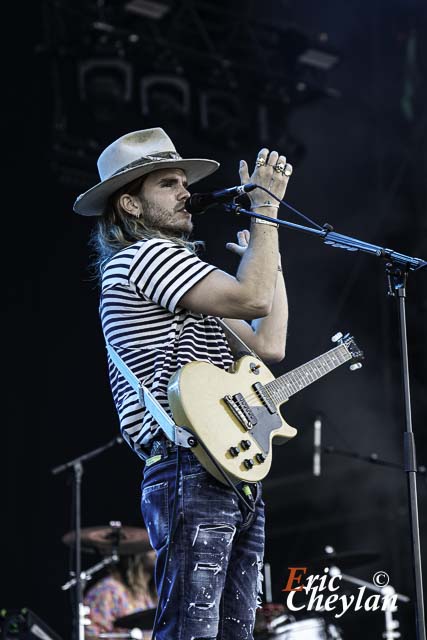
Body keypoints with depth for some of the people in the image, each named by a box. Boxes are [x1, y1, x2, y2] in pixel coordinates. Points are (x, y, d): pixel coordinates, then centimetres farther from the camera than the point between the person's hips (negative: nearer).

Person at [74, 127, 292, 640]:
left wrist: (267, 253, 26)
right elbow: (253, 299, -15)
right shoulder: (146, 254, -4)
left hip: (234, 472, 10)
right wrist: (265, 205, -5)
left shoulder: (173, 267, 27)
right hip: (191, 472, -10)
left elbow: (268, 344, 23)